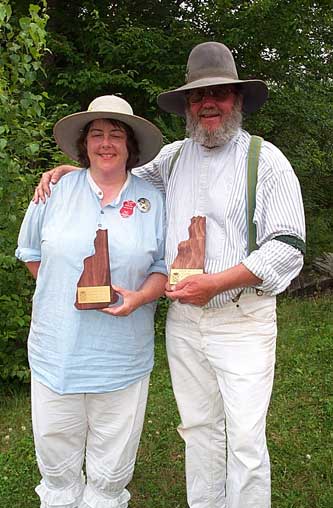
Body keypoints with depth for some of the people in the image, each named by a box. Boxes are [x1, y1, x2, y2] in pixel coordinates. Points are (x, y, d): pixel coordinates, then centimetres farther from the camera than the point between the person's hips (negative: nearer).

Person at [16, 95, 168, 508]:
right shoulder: (56, 190, 2)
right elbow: (31, 252, 13)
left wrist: (139, 297, -14)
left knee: (112, 467, 14)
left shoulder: (153, 201, 2)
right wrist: (62, 293, 5)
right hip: (56, 350, 1)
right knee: (56, 459, 15)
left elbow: (164, 268, 5)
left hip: (123, 357, 0)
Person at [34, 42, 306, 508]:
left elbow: (287, 248, -11)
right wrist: (71, 169, 9)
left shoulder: (266, 160, -5)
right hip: (182, 318, 4)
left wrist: (214, 283, -19)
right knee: (199, 429, 17)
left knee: (246, 440, 2)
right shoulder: (174, 157, 10)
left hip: (241, 320, -4)